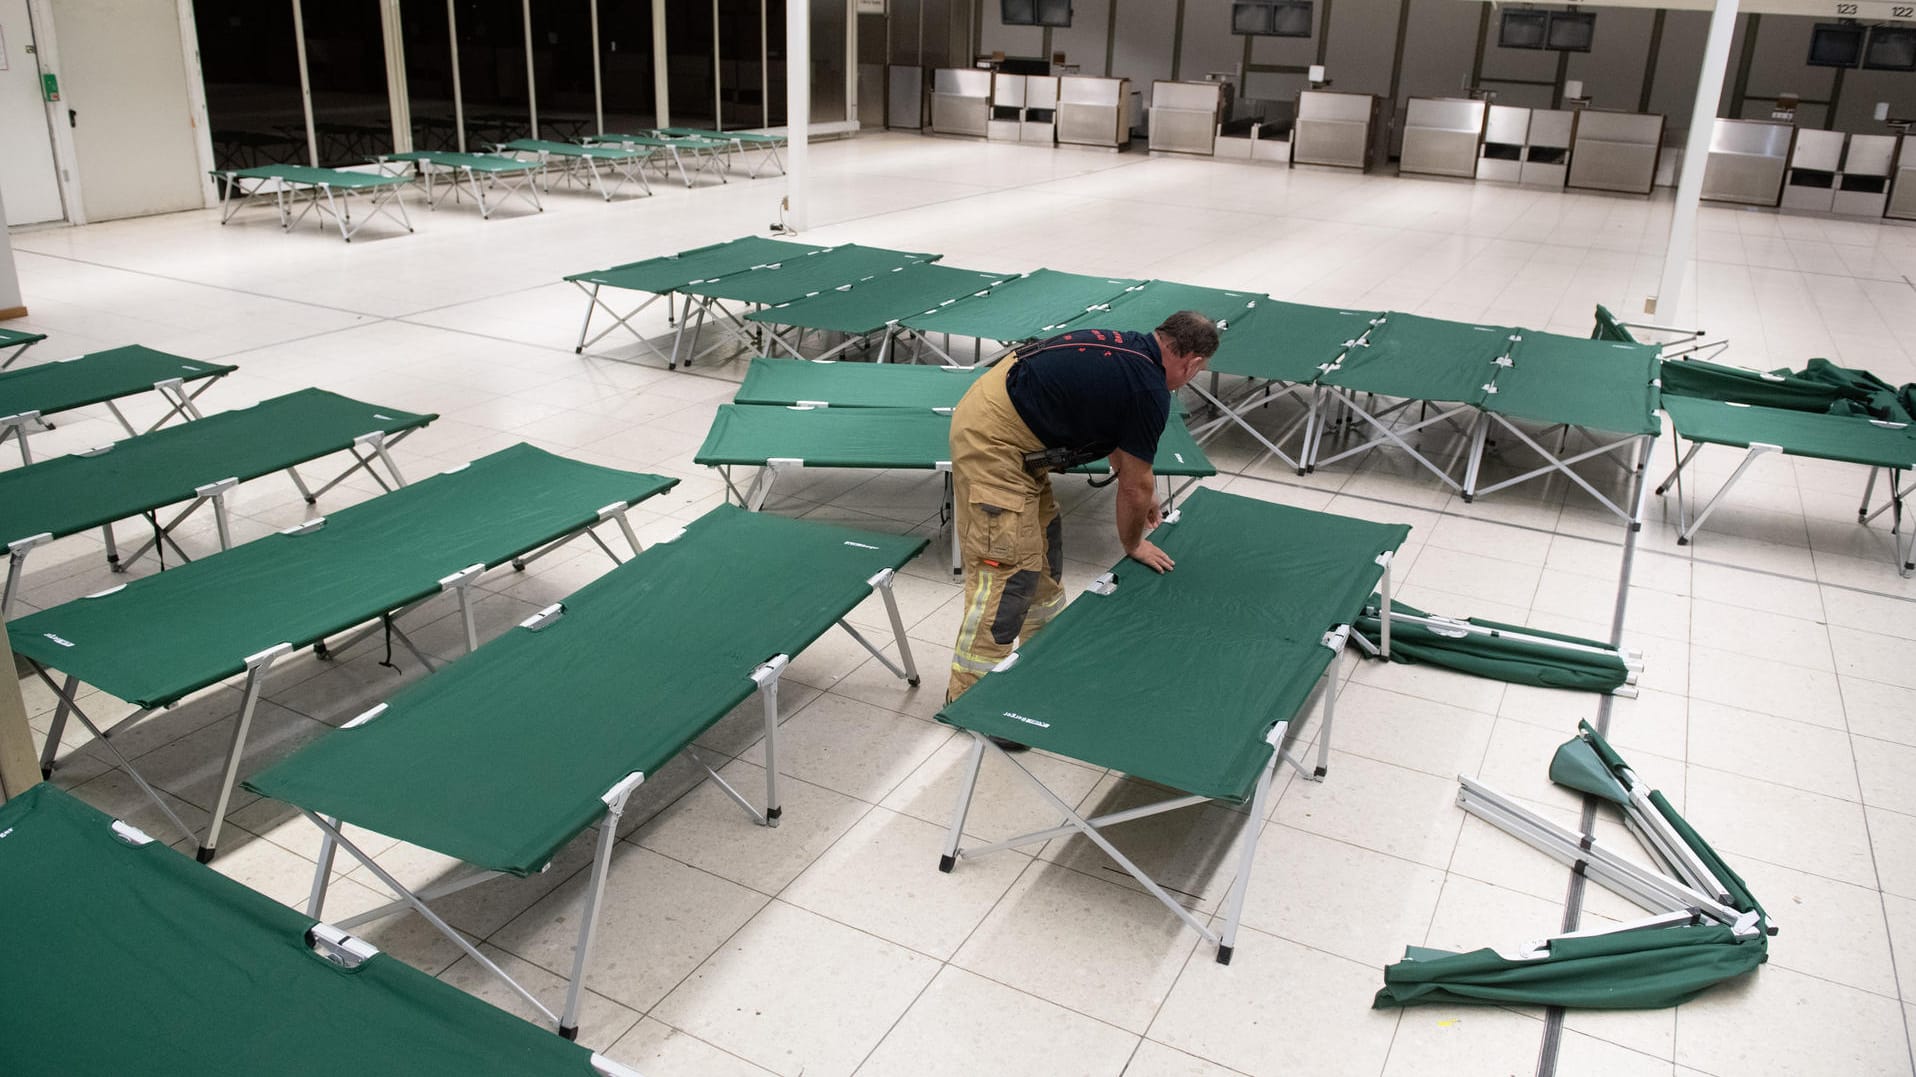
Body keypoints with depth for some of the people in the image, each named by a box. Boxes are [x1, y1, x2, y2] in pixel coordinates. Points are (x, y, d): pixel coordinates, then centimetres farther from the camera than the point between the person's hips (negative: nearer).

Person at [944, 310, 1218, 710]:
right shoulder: (1149, 391, -14)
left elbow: (1116, 438, 30)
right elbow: (1135, 486, -3)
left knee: (1043, 542, 21)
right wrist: (1132, 545, 14)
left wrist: (1142, 493, 39)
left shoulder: (1128, 347, 13)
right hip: (993, 441, -10)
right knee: (1008, 571, -9)